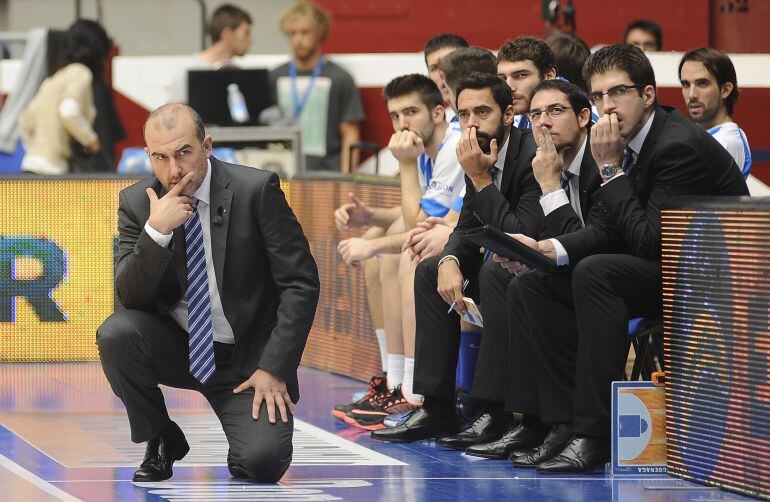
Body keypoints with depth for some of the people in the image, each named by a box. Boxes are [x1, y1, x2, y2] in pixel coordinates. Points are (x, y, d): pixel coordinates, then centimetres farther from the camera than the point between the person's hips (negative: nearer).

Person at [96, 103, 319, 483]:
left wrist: (274, 369, -17)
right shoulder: (136, 202, -4)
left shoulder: (256, 191, -13)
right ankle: (161, 441, -2)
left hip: (246, 357, -3)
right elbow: (129, 297, -10)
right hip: (176, 347, 3)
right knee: (115, 334, -27)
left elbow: (300, 284, -11)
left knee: (262, 462, -24)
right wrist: (156, 230, -26)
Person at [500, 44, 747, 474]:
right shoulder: (625, 142, 6)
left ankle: (594, 434, -32)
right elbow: (606, 230, 8)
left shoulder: (681, 145, -21)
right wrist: (547, 248, -10)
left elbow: (649, 241, -25)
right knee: (529, 287, -2)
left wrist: (610, 168, -21)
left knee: (595, 273, -33)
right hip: (659, 272, 10)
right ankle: (561, 424, -10)